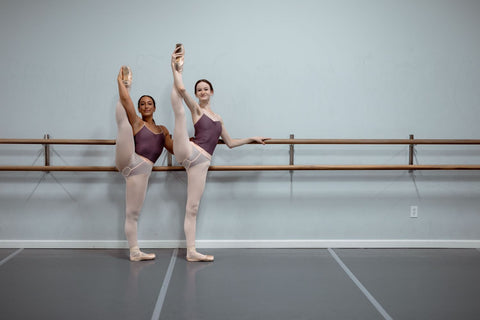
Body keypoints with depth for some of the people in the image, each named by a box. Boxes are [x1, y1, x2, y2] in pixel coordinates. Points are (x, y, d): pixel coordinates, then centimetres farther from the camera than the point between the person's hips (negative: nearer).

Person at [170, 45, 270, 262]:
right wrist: (176, 69, -4)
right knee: (180, 113, -25)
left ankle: (191, 252, -3)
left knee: (193, 207, -1)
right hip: (188, 152, -3)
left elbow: (230, 143, 32)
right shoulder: (195, 108, 9)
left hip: (202, 162, 3)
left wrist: (252, 139, 33)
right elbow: (181, 88, -10)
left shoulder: (217, 118, 26)